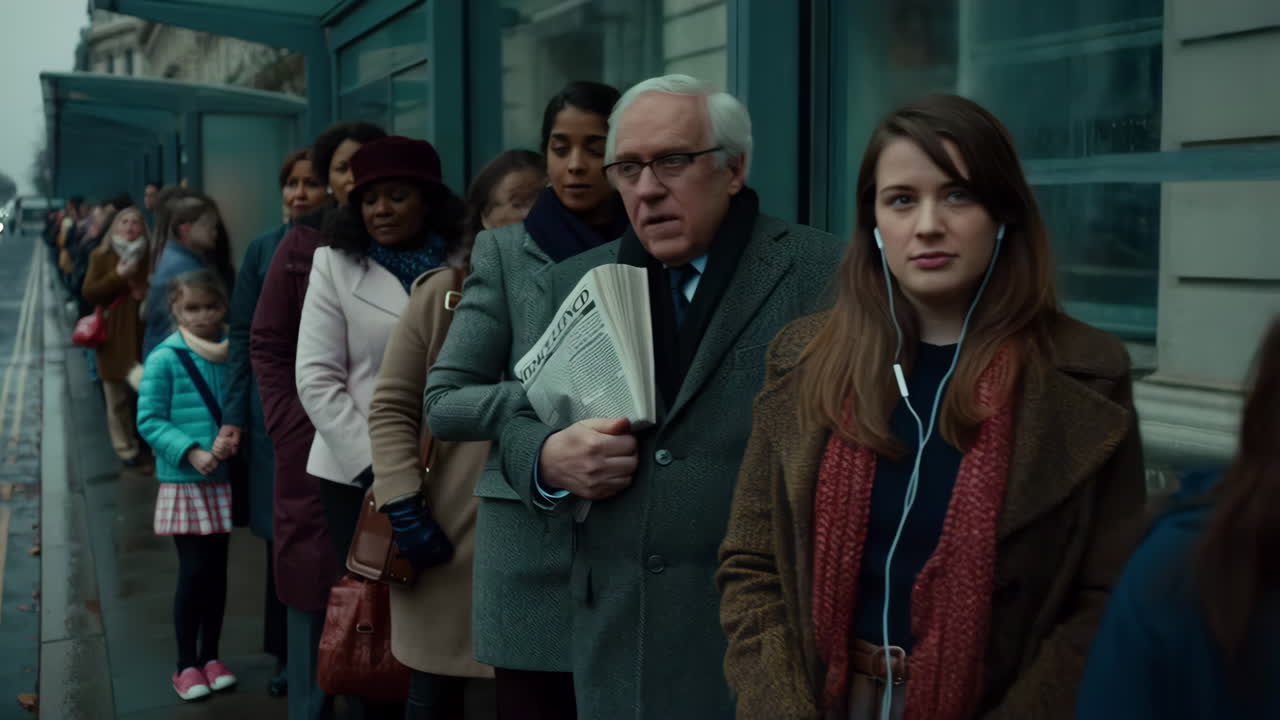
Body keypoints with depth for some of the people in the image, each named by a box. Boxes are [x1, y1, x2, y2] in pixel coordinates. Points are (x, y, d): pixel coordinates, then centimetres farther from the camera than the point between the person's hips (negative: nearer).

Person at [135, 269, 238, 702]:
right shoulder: (165, 359, -9)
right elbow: (149, 421, -9)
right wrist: (190, 451, -21)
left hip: (224, 480, 4)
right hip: (183, 483, -4)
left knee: (217, 570, 11)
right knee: (193, 571, -2)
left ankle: (210, 656, 26)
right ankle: (186, 665, 13)